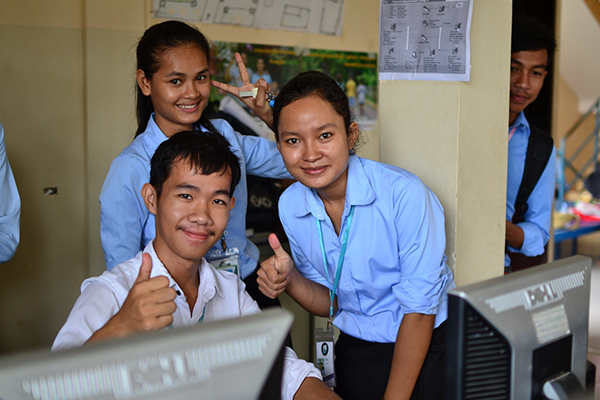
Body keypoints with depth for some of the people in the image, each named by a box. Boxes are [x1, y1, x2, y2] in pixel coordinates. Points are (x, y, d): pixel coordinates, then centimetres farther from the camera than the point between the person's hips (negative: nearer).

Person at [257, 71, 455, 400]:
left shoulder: (404, 194, -25)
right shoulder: (290, 206, -7)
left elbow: (418, 309, -18)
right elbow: (331, 304, 2)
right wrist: (290, 280, -18)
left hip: (426, 350, -4)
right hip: (354, 351, 4)